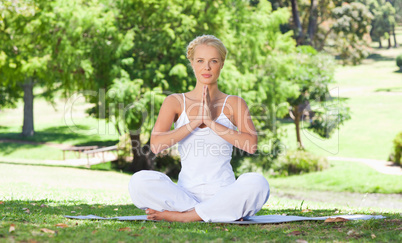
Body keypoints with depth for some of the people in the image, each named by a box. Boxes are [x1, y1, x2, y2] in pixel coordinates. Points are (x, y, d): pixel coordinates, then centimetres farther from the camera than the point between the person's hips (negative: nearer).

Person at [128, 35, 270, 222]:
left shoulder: (234, 103, 7)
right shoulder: (175, 102, 8)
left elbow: (251, 144, -10)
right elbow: (156, 145, -7)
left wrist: (211, 122, -14)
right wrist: (195, 121, -12)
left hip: (223, 193, -1)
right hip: (186, 194, 1)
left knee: (257, 183, -32)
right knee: (140, 181, -27)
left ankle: (182, 216, -22)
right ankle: (223, 213, -21)